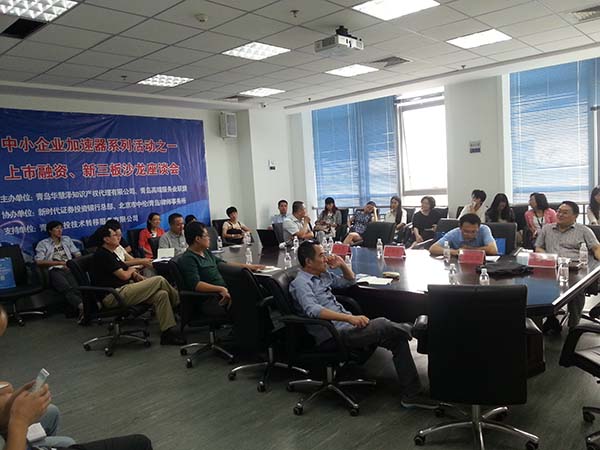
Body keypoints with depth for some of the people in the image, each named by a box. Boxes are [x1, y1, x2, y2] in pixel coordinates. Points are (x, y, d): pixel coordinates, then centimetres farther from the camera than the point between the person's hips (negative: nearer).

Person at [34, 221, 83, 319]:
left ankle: (82, 310, -56)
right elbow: (39, 261, 2)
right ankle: (81, 306, -60)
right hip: (55, 270, -3)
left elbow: (78, 254, 25)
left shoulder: (67, 239, 29)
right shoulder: (43, 244, 17)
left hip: (70, 269, 3)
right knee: (67, 288, -37)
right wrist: (60, 262, -4)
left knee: (76, 288, -32)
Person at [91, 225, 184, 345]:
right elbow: (124, 276, -14)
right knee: (159, 280, -16)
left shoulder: (110, 253, 21)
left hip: (122, 290, 10)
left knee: (161, 294, -10)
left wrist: (137, 276, 1)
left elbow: (127, 270, 23)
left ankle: (168, 333, -6)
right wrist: (131, 270, 9)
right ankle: (180, 304, 6)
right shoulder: (102, 255, -12)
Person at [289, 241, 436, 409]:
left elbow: (350, 281, 31)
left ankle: (412, 394, -1)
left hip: (347, 326, 9)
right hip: (334, 335, -9)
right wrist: (349, 317, -35)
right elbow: (312, 310, -28)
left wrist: (342, 264, 10)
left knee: (397, 338, -6)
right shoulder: (300, 283, -10)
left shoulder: (324, 275, 17)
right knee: (382, 325, -25)